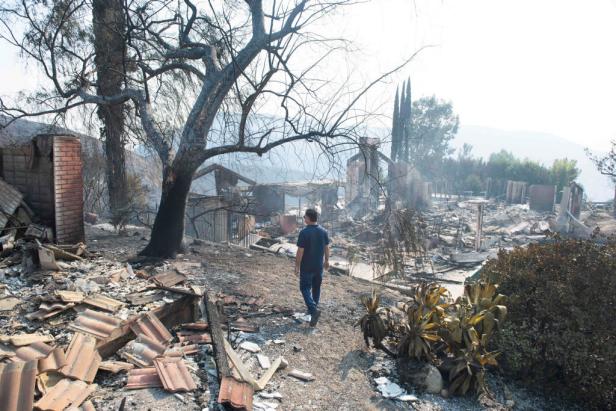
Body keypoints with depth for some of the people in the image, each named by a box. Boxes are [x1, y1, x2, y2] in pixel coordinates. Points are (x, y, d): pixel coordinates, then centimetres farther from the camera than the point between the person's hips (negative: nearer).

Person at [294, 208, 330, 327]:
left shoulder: (304, 232, -20)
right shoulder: (323, 231, -2)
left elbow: (300, 251, -18)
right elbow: (327, 248, 6)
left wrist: (297, 266, -8)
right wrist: (326, 261, 20)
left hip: (306, 267, -5)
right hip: (319, 266, 5)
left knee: (305, 288, 5)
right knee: (316, 287, 19)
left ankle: (314, 310, -12)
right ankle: (313, 309, 32)